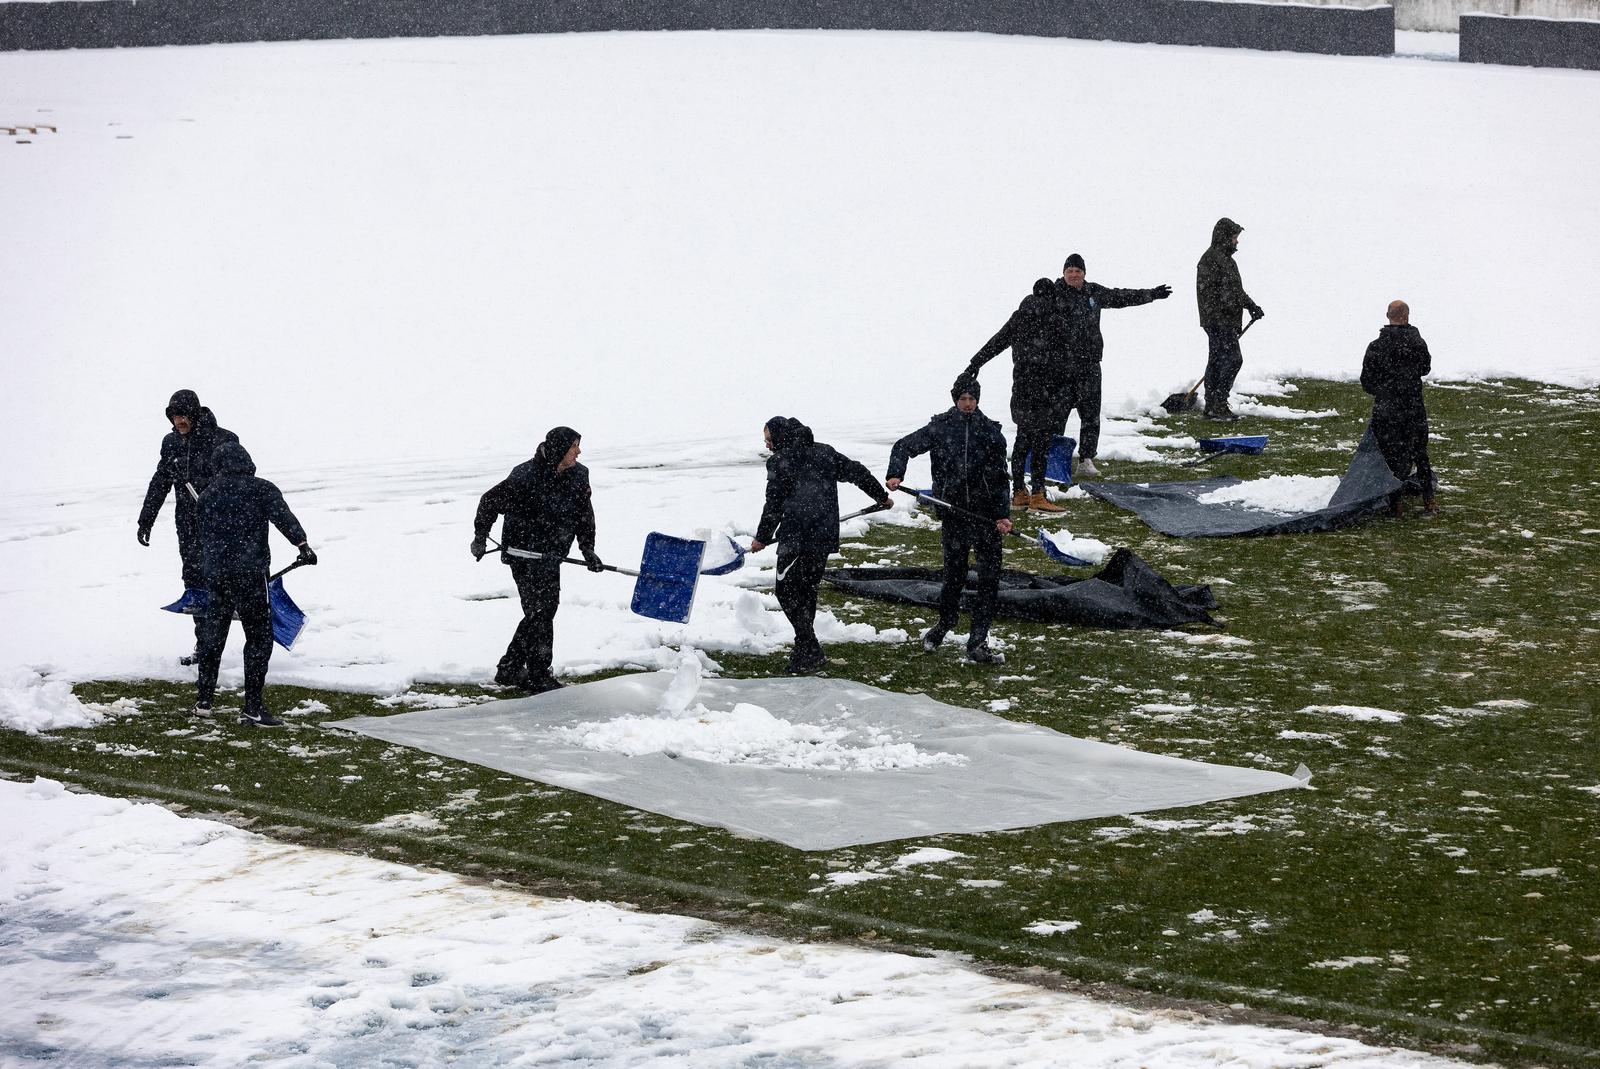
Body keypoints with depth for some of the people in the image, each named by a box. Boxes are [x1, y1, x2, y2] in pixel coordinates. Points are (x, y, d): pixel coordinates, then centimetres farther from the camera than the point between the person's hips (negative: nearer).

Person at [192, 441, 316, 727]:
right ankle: (252, 708, -5)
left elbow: (201, 536, 18)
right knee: (259, 637, 1)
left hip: (214, 575, 5)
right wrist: (302, 543, -26)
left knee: (212, 636, 17)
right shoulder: (262, 490, 0)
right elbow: (283, 517, -17)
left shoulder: (208, 496, 13)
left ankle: (203, 701, 25)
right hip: (249, 574, -5)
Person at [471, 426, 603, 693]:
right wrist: (480, 536, -12)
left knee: (545, 610, 13)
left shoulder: (578, 476, -1)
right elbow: (490, 501, -10)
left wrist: (588, 550, 0)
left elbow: (585, 515, 10)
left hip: (551, 556, 7)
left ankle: (509, 669, 25)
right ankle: (539, 676, 2)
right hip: (524, 552, -7)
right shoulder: (526, 476, -20)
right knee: (540, 611, -7)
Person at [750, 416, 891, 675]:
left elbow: (774, 505, -7)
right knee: (807, 591, 18)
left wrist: (762, 538, 4)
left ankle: (811, 651, -12)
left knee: (787, 592, -3)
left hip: (796, 539, -8)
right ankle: (805, 649, 21)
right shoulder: (824, 452, 13)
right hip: (825, 536, 8)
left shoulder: (780, 462, -7)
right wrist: (881, 496, 32)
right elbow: (857, 472, 18)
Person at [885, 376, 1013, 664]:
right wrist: (895, 474, -13)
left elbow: (999, 478, 3)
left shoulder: (991, 431, 2)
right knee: (954, 575, 8)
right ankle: (944, 624, 36)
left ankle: (977, 643, -1)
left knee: (990, 576, -5)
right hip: (953, 512, 0)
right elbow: (905, 446, 5)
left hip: (985, 514, 0)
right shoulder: (940, 427, 0)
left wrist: (1003, 514, -5)